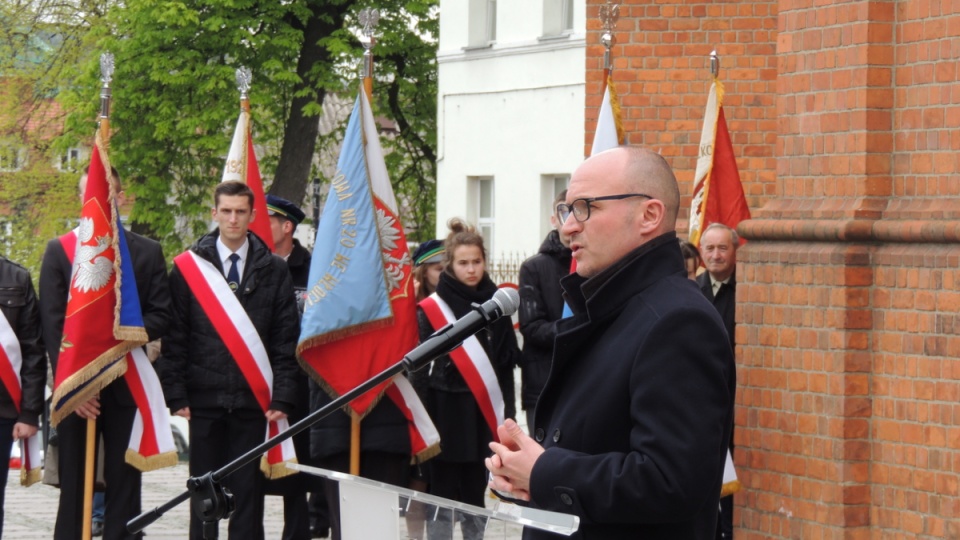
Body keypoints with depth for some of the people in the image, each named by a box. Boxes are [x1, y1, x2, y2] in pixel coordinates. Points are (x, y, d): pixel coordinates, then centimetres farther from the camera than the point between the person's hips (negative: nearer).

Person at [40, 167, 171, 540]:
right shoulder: (58, 250, 7)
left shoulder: (147, 252, 9)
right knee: (74, 489, 1)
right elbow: (52, 325, 0)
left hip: (127, 386, 0)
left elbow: (160, 317, 5)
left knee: (125, 488, 1)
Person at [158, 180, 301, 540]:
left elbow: (286, 340, 4)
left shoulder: (274, 271, 6)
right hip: (205, 398, 0)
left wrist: (282, 398, -5)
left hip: (252, 399, 0)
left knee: (248, 490, 1)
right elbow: (174, 338, 3)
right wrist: (176, 395, -5)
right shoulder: (188, 267, 5)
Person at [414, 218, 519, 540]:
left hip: (483, 413, 3)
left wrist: (507, 413, 4)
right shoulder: (431, 309, -5)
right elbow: (418, 368, -5)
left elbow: (506, 364, 9)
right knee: (442, 497, 0)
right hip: (445, 412, -3)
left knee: (475, 494, 10)